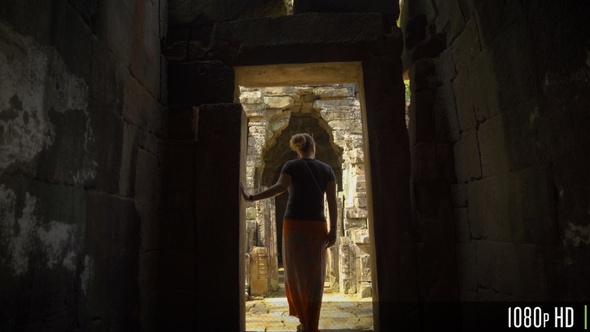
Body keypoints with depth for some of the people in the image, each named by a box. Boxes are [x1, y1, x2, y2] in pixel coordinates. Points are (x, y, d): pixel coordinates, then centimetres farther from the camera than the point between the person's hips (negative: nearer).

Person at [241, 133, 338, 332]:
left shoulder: (291, 165, 5)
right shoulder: (327, 169, 10)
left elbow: (279, 187, -15)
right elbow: (332, 201, 0)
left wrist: (251, 198, -13)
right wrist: (333, 231, -4)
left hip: (294, 226, -1)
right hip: (317, 228, 1)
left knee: (296, 274, 12)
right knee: (314, 278, 6)